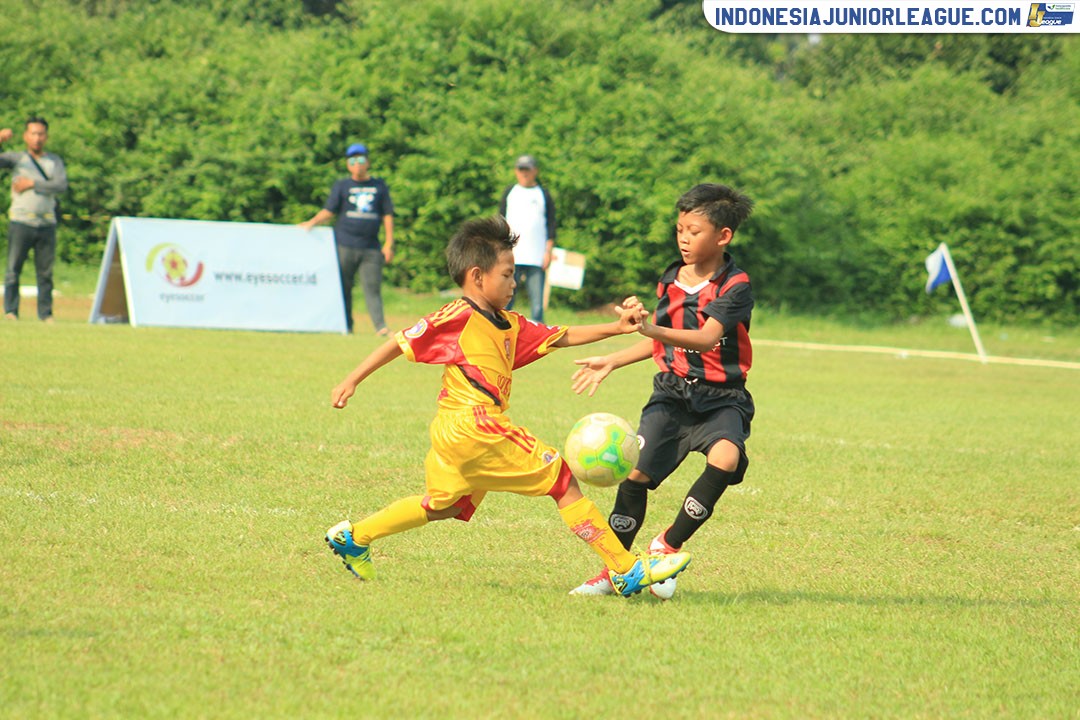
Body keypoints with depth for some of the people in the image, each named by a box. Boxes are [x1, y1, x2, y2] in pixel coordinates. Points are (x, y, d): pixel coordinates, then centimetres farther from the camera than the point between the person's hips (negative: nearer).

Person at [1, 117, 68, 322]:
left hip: (47, 224, 2)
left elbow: (61, 185, -3)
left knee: (46, 271, 2)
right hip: (21, 222, -2)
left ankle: (46, 313, 7)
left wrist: (33, 184, -9)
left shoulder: (55, 161, 13)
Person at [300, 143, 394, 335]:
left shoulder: (380, 186, 13)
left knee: (372, 287, -8)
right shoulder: (341, 186, 10)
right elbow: (329, 211, 9)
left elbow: (387, 216, 12)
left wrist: (388, 244, 5)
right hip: (344, 245, 0)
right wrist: (312, 222, -7)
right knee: (344, 287, 2)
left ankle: (380, 326, -14)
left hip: (371, 247, 0)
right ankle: (346, 325, 8)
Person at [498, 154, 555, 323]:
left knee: (537, 302, -5)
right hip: (511, 257, 1)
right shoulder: (509, 193, 14)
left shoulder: (543, 195, 11)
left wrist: (548, 251, -2)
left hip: (537, 258, -1)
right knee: (505, 299, -5)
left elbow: (551, 225, 8)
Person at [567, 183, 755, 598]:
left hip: (721, 397, -4)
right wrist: (611, 362, 22)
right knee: (636, 472, -13)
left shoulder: (735, 287, -11)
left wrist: (649, 329, -40)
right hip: (672, 392, 4)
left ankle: (668, 544, -15)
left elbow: (707, 339, -28)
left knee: (725, 458, -33)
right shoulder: (670, 280, 8)